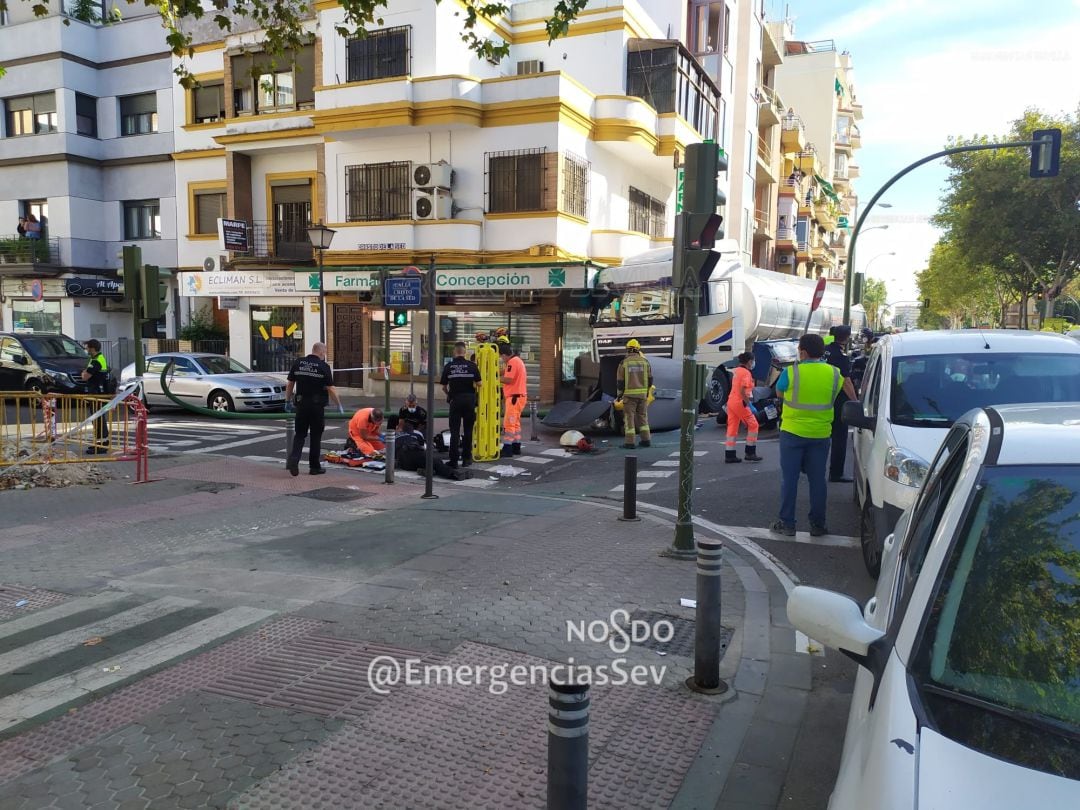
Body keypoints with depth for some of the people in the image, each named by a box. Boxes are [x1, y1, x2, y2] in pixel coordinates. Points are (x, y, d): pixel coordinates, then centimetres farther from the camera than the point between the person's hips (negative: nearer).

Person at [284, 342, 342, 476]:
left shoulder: (298, 363, 4)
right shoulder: (323, 366, -9)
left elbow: (290, 384, 8)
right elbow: (331, 389, -10)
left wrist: (288, 401, 18)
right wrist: (339, 406, -2)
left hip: (301, 404, 3)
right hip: (317, 405, -3)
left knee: (300, 434, 11)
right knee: (316, 436, 8)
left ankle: (293, 459, -9)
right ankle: (315, 467, 14)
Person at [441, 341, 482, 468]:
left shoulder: (448, 366, -2)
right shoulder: (472, 365, -4)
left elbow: (444, 387, 4)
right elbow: (478, 384, -4)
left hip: (455, 400, 0)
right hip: (469, 399, 0)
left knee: (454, 431, 3)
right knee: (468, 430, 11)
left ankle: (453, 460, -1)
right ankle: (466, 458, 15)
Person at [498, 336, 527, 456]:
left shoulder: (512, 362, -15)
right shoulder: (518, 360, 18)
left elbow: (508, 379, -21)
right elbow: (505, 372, 17)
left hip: (514, 397, -10)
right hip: (520, 395, 10)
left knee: (508, 423, -8)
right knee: (515, 423, 15)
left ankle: (507, 448, -9)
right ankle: (516, 447, 20)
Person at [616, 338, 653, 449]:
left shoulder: (624, 363, -8)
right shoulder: (645, 362, 0)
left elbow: (620, 381, -7)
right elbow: (649, 379, 4)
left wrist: (619, 394, 8)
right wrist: (647, 392, 18)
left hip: (629, 394, -3)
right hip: (642, 394, 3)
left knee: (629, 418, 2)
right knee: (642, 417, 14)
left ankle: (630, 442, -2)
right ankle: (646, 440, 13)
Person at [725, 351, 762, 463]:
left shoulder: (736, 370, 13)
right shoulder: (746, 373, -14)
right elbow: (742, 391, -22)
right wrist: (750, 405, -19)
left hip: (731, 402, 9)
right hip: (740, 403, -9)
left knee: (732, 428, 9)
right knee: (753, 425, 5)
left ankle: (729, 456, 10)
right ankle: (750, 453, 7)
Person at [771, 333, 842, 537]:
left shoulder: (791, 372, -12)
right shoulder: (834, 374, -2)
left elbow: (779, 392, 5)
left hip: (793, 432, -3)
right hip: (821, 434, 3)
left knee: (789, 478, 5)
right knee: (817, 479, 10)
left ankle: (787, 523, 8)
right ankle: (818, 524, 16)